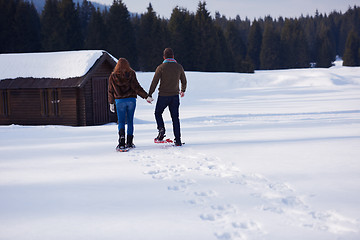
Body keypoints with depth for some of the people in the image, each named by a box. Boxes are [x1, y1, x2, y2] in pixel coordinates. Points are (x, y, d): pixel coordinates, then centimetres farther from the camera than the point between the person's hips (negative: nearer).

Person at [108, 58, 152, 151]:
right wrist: (146, 96, -3)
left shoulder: (113, 76, 3)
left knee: (121, 122, 2)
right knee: (130, 121, 10)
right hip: (131, 100, 0)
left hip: (120, 101, 0)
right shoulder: (131, 74, -1)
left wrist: (111, 103, 17)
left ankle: (122, 142, -16)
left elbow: (110, 91, 7)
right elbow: (136, 87, -8)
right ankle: (129, 142, 13)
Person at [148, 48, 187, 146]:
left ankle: (161, 130, -3)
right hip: (175, 96, 3)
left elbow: (154, 82, -9)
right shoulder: (179, 67, 3)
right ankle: (178, 140, 3)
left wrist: (149, 95, -2)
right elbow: (184, 81, 16)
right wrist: (183, 90, 34)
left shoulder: (161, 67, -8)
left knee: (158, 113, 19)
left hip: (163, 96, -3)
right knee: (175, 117, 7)